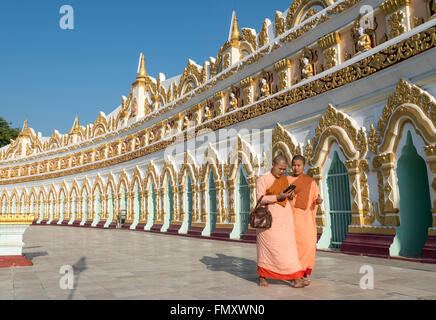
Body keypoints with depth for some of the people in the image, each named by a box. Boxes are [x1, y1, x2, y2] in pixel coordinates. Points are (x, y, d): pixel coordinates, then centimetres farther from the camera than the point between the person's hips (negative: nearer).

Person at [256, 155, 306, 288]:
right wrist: (278, 197, -22)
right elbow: (260, 199, -13)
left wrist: (290, 195, -3)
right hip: (269, 216, -5)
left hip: (284, 217, 5)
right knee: (267, 245, 0)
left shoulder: (284, 179, 11)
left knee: (287, 245, -1)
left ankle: (292, 277, -2)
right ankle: (262, 277, 13)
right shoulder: (263, 179, -7)